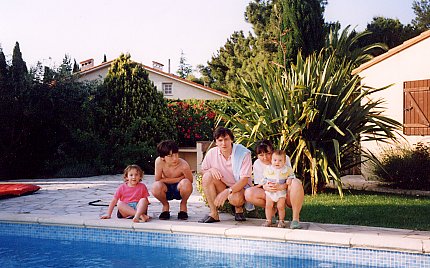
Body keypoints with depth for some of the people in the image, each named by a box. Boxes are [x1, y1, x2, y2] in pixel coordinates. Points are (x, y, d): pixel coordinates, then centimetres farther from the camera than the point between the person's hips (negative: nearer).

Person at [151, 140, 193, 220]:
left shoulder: (183, 165, -25)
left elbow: (190, 181, -14)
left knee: (186, 183, -35)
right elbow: (158, 180, -20)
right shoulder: (159, 161, -23)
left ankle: (183, 205, 0)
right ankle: (165, 205, 4)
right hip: (166, 190, 1)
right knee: (156, 186, -33)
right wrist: (179, 179, -21)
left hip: (179, 189, -1)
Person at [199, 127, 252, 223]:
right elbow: (202, 171, 6)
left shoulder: (244, 153, -18)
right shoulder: (212, 153, -7)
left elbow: (244, 180, -22)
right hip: (222, 188, 4)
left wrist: (227, 191, -35)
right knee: (207, 176, -23)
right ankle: (214, 214, -18)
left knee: (235, 198, -38)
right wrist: (211, 170, -19)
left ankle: (239, 209, 3)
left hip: (239, 188, -4)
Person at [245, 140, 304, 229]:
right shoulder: (257, 164, -2)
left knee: (296, 183, -36)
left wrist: (282, 186, -36)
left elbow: (291, 180, -13)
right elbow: (259, 185, -2)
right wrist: (265, 187, -28)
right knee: (248, 193, -23)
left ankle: (296, 218, -26)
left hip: (286, 195, -2)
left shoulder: (284, 158, -9)